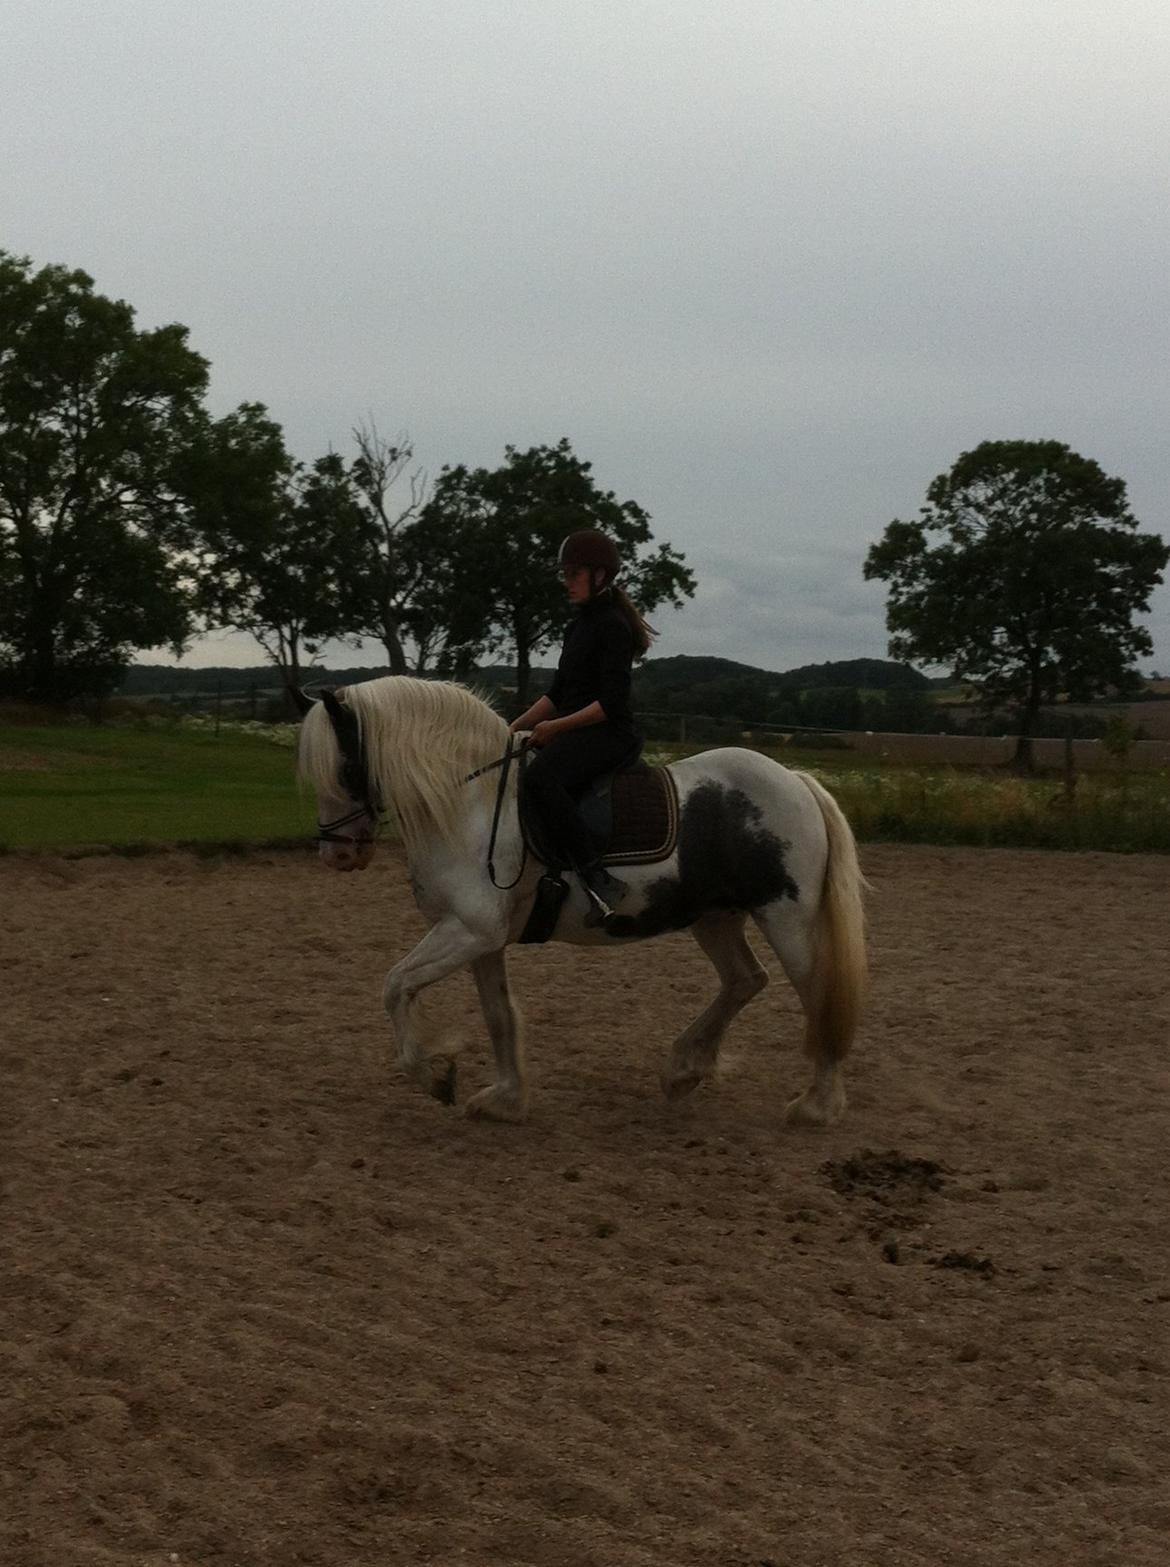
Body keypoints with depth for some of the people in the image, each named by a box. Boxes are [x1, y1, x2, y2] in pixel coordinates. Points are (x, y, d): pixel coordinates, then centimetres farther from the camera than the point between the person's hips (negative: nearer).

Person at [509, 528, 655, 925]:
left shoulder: (611, 625, -10)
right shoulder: (580, 625, 19)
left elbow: (612, 702, -18)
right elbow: (558, 691, 22)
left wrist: (556, 727, -19)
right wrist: (517, 726, 11)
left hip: (609, 734, -11)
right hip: (574, 734, 11)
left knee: (539, 777, -36)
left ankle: (600, 881, -40)